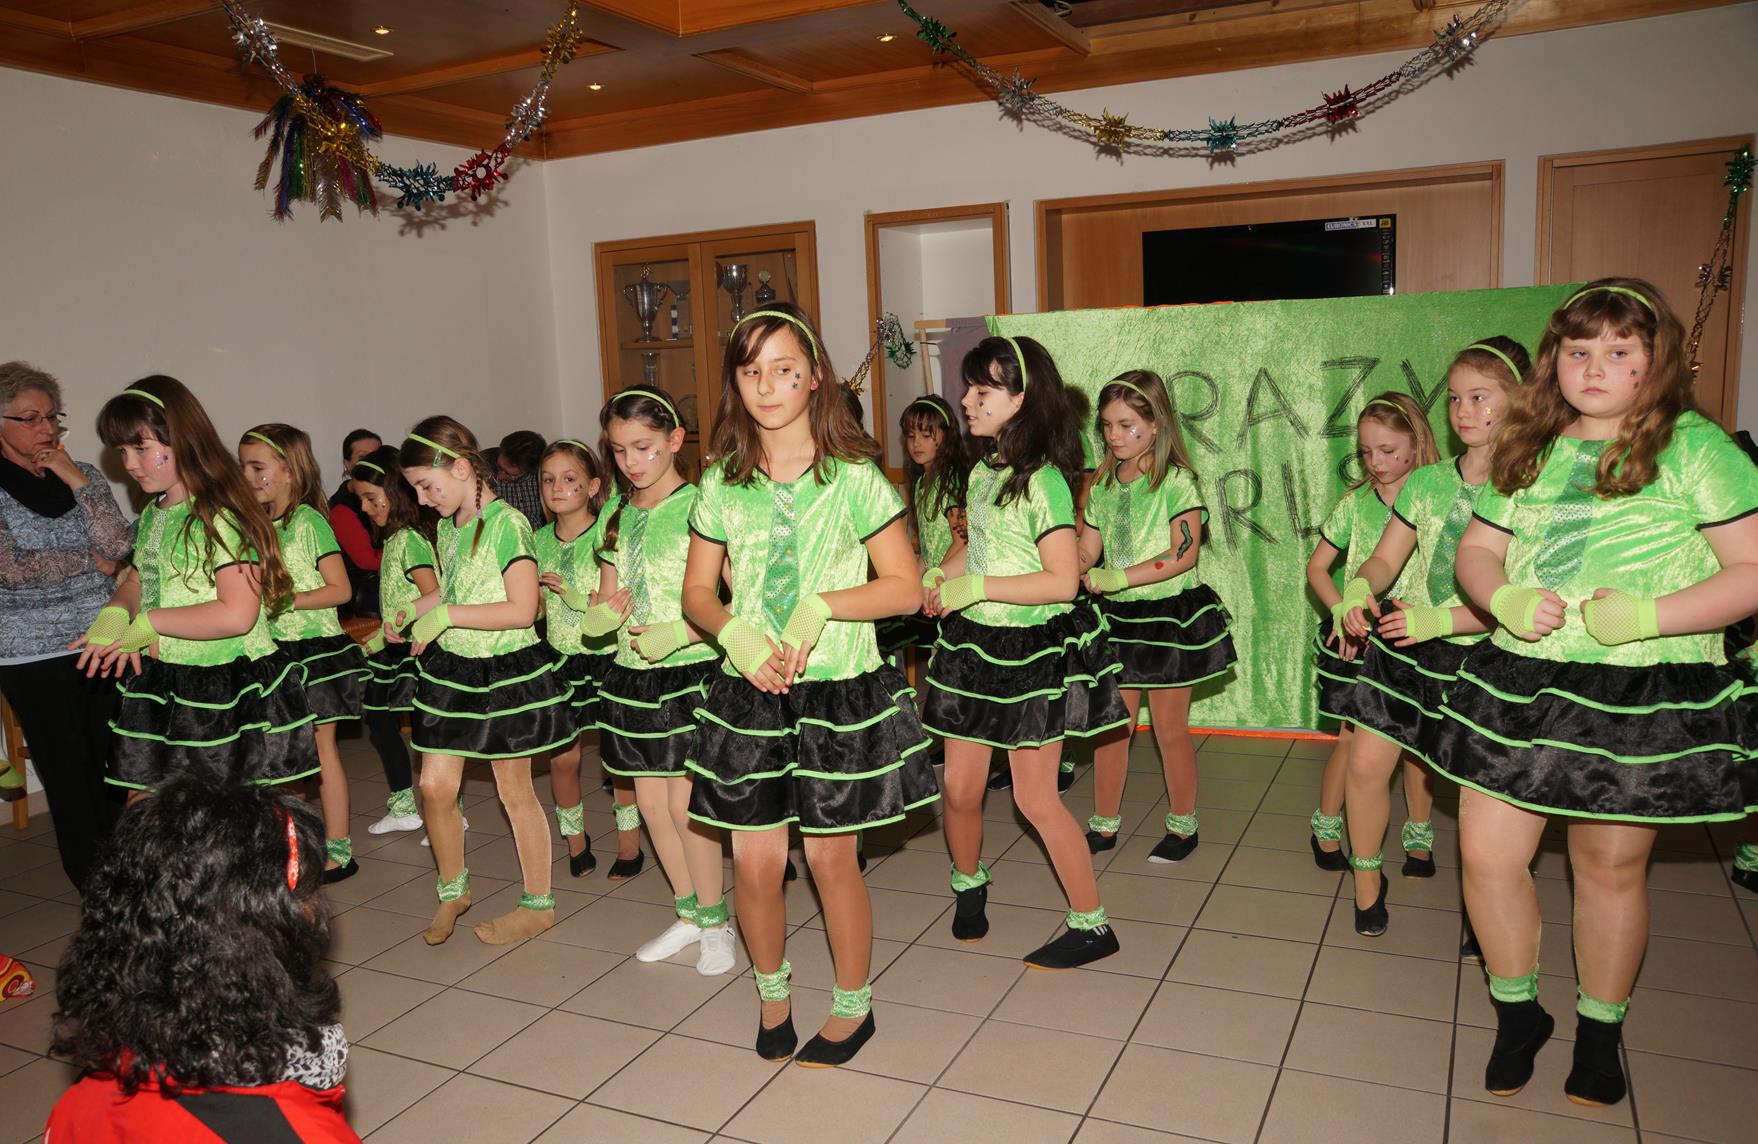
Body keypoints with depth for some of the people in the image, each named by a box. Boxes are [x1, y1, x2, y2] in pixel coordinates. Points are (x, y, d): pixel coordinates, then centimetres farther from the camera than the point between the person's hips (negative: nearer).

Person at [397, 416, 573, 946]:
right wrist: (412, 609, 5)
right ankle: (453, 889, 29)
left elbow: (522, 608, -23)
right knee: (435, 785, 6)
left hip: (506, 670, -7)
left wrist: (444, 615, -23)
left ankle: (538, 904, 21)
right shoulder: (446, 527, 7)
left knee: (514, 788, 5)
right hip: (451, 668, 7)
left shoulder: (506, 524, -17)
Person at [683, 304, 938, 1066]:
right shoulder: (722, 483, 3)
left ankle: (853, 1004, 31)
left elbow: (906, 588, -6)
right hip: (748, 695, 3)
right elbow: (697, 592, 8)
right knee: (755, 862, 7)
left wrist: (821, 606, -20)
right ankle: (771, 992, 35)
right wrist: (737, 633, -12)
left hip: (839, 691, -3)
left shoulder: (853, 476, -6)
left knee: (831, 858, 8)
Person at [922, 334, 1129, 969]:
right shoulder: (982, 472, 6)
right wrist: (941, 573, -1)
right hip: (973, 642, 7)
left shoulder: (1043, 481, -18)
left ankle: (1092, 924, 18)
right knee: (959, 787, 11)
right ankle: (968, 883, 38)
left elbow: (1063, 580, -22)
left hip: (1032, 650, -7)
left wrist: (977, 587, -22)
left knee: (1035, 798, 1)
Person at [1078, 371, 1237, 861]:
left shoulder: (1176, 481, -11)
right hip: (1116, 617, 5)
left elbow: (1184, 553, -20)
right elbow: (1087, 551, 9)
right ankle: (1105, 824, 22)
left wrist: (1117, 578, -26)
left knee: (1170, 728, 6)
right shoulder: (1102, 485, 7)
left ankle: (1183, 825, 24)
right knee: (1109, 725, 8)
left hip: (1170, 614, -5)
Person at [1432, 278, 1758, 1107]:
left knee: (1610, 866, 11)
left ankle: (1600, 1032, 35)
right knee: (1487, 856, 3)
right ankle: (1518, 1013, 28)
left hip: (1644, 696, -4)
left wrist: (1644, 617, -23)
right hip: (1519, 683, 4)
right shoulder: (1529, 450, 9)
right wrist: (1506, 600, -9)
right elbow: (1476, 550, 13)